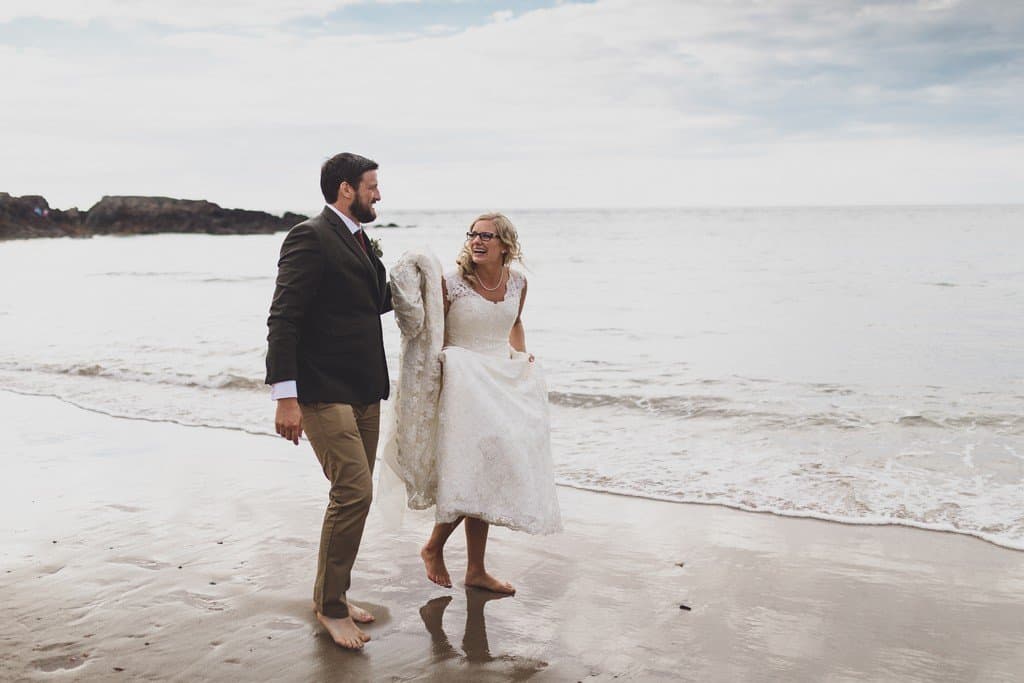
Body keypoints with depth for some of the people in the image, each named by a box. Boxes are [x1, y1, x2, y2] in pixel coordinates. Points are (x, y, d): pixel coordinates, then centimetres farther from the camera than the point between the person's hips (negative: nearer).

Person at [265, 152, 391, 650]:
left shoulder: (358, 242, 16)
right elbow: (283, 319, -18)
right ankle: (330, 605, 4)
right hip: (324, 393, -9)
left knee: (353, 496, 12)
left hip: (363, 393, 9)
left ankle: (332, 595, 26)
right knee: (354, 492, -12)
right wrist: (285, 397, -23)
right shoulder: (310, 237, -12)